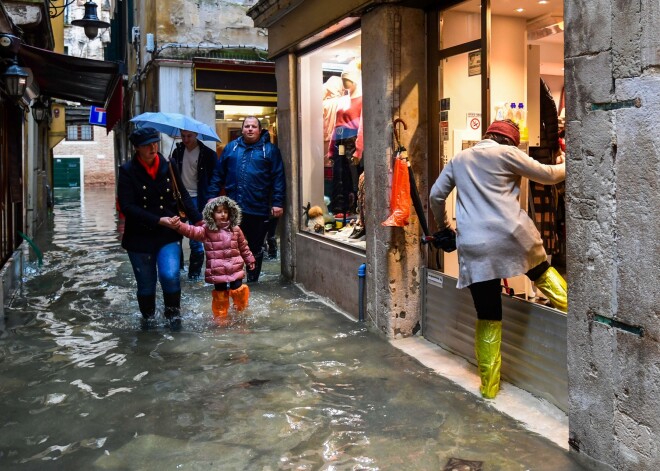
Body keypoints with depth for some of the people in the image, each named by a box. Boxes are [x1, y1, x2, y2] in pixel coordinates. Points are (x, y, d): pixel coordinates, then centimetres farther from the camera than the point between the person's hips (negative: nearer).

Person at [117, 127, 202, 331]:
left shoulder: (168, 167, 0)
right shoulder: (128, 171, -9)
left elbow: (183, 196, 6)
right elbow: (127, 206, -15)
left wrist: (198, 220, -4)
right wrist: (159, 220, -21)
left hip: (168, 234, 1)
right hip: (139, 236, -1)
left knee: (170, 275, -16)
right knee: (146, 283, 10)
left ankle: (173, 314, 9)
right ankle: (148, 317, 36)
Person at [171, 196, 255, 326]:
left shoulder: (235, 230, 4)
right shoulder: (207, 230, -5)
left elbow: (243, 246, 15)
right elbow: (192, 231, -21)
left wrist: (249, 260, 21)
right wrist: (179, 225, -37)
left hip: (235, 270, 2)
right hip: (217, 271, -2)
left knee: (239, 291, 4)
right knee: (220, 296, 7)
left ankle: (241, 309, 32)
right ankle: (220, 317, 25)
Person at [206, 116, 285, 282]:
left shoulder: (270, 150, 2)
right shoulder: (231, 147, 11)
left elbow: (278, 177, -3)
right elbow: (218, 174, 11)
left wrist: (277, 203, -10)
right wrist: (212, 196, 4)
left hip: (259, 210, -2)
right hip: (233, 209, 2)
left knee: (255, 249, 11)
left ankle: (252, 281, 25)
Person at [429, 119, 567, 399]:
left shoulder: (459, 159, 18)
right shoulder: (506, 153, 5)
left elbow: (436, 194, 22)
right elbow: (548, 175, 10)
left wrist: (443, 226, 35)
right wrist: (565, 166, 31)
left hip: (473, 247, 3)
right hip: (512, 236, -3)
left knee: (488, 318, 8)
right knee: (542, 272, 29)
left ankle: (489, 386, 13)